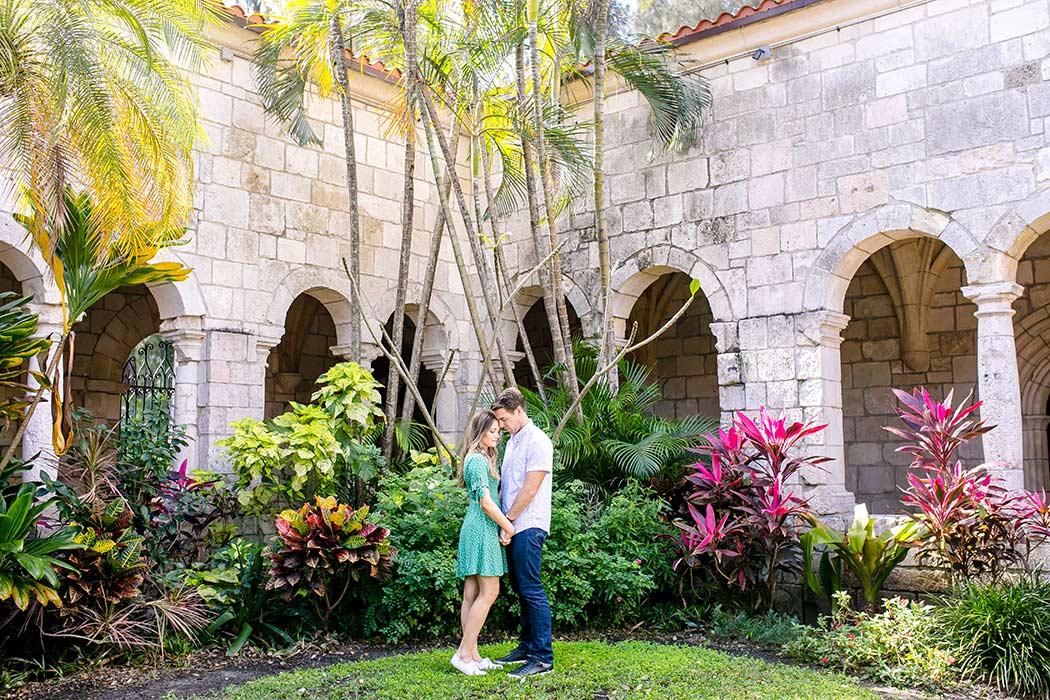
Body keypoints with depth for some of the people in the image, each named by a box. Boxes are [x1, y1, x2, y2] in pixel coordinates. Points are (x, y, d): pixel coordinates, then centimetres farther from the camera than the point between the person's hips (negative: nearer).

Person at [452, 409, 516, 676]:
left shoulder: (482, 458, 19)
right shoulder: (478, 460, -13)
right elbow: (486, 502, -17)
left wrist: (503, 526, 5)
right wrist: (509, 527, -9)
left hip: (477, 528, 10)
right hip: (482, 528, -10)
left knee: (472, 593, 8)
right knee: (489, 592, -9)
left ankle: (472, 655, 11)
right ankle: (464, 654, -8)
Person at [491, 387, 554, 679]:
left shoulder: (537, 442, -12)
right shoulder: (512, 442, 17)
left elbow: (530, 489, -16)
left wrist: (506, 521, -11)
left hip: (528, 526, -9)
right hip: (512, 527, 9)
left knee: (531, 590, -8)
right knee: (521, 589, 14)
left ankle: (543, 657, -4)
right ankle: (527, 646, 23)